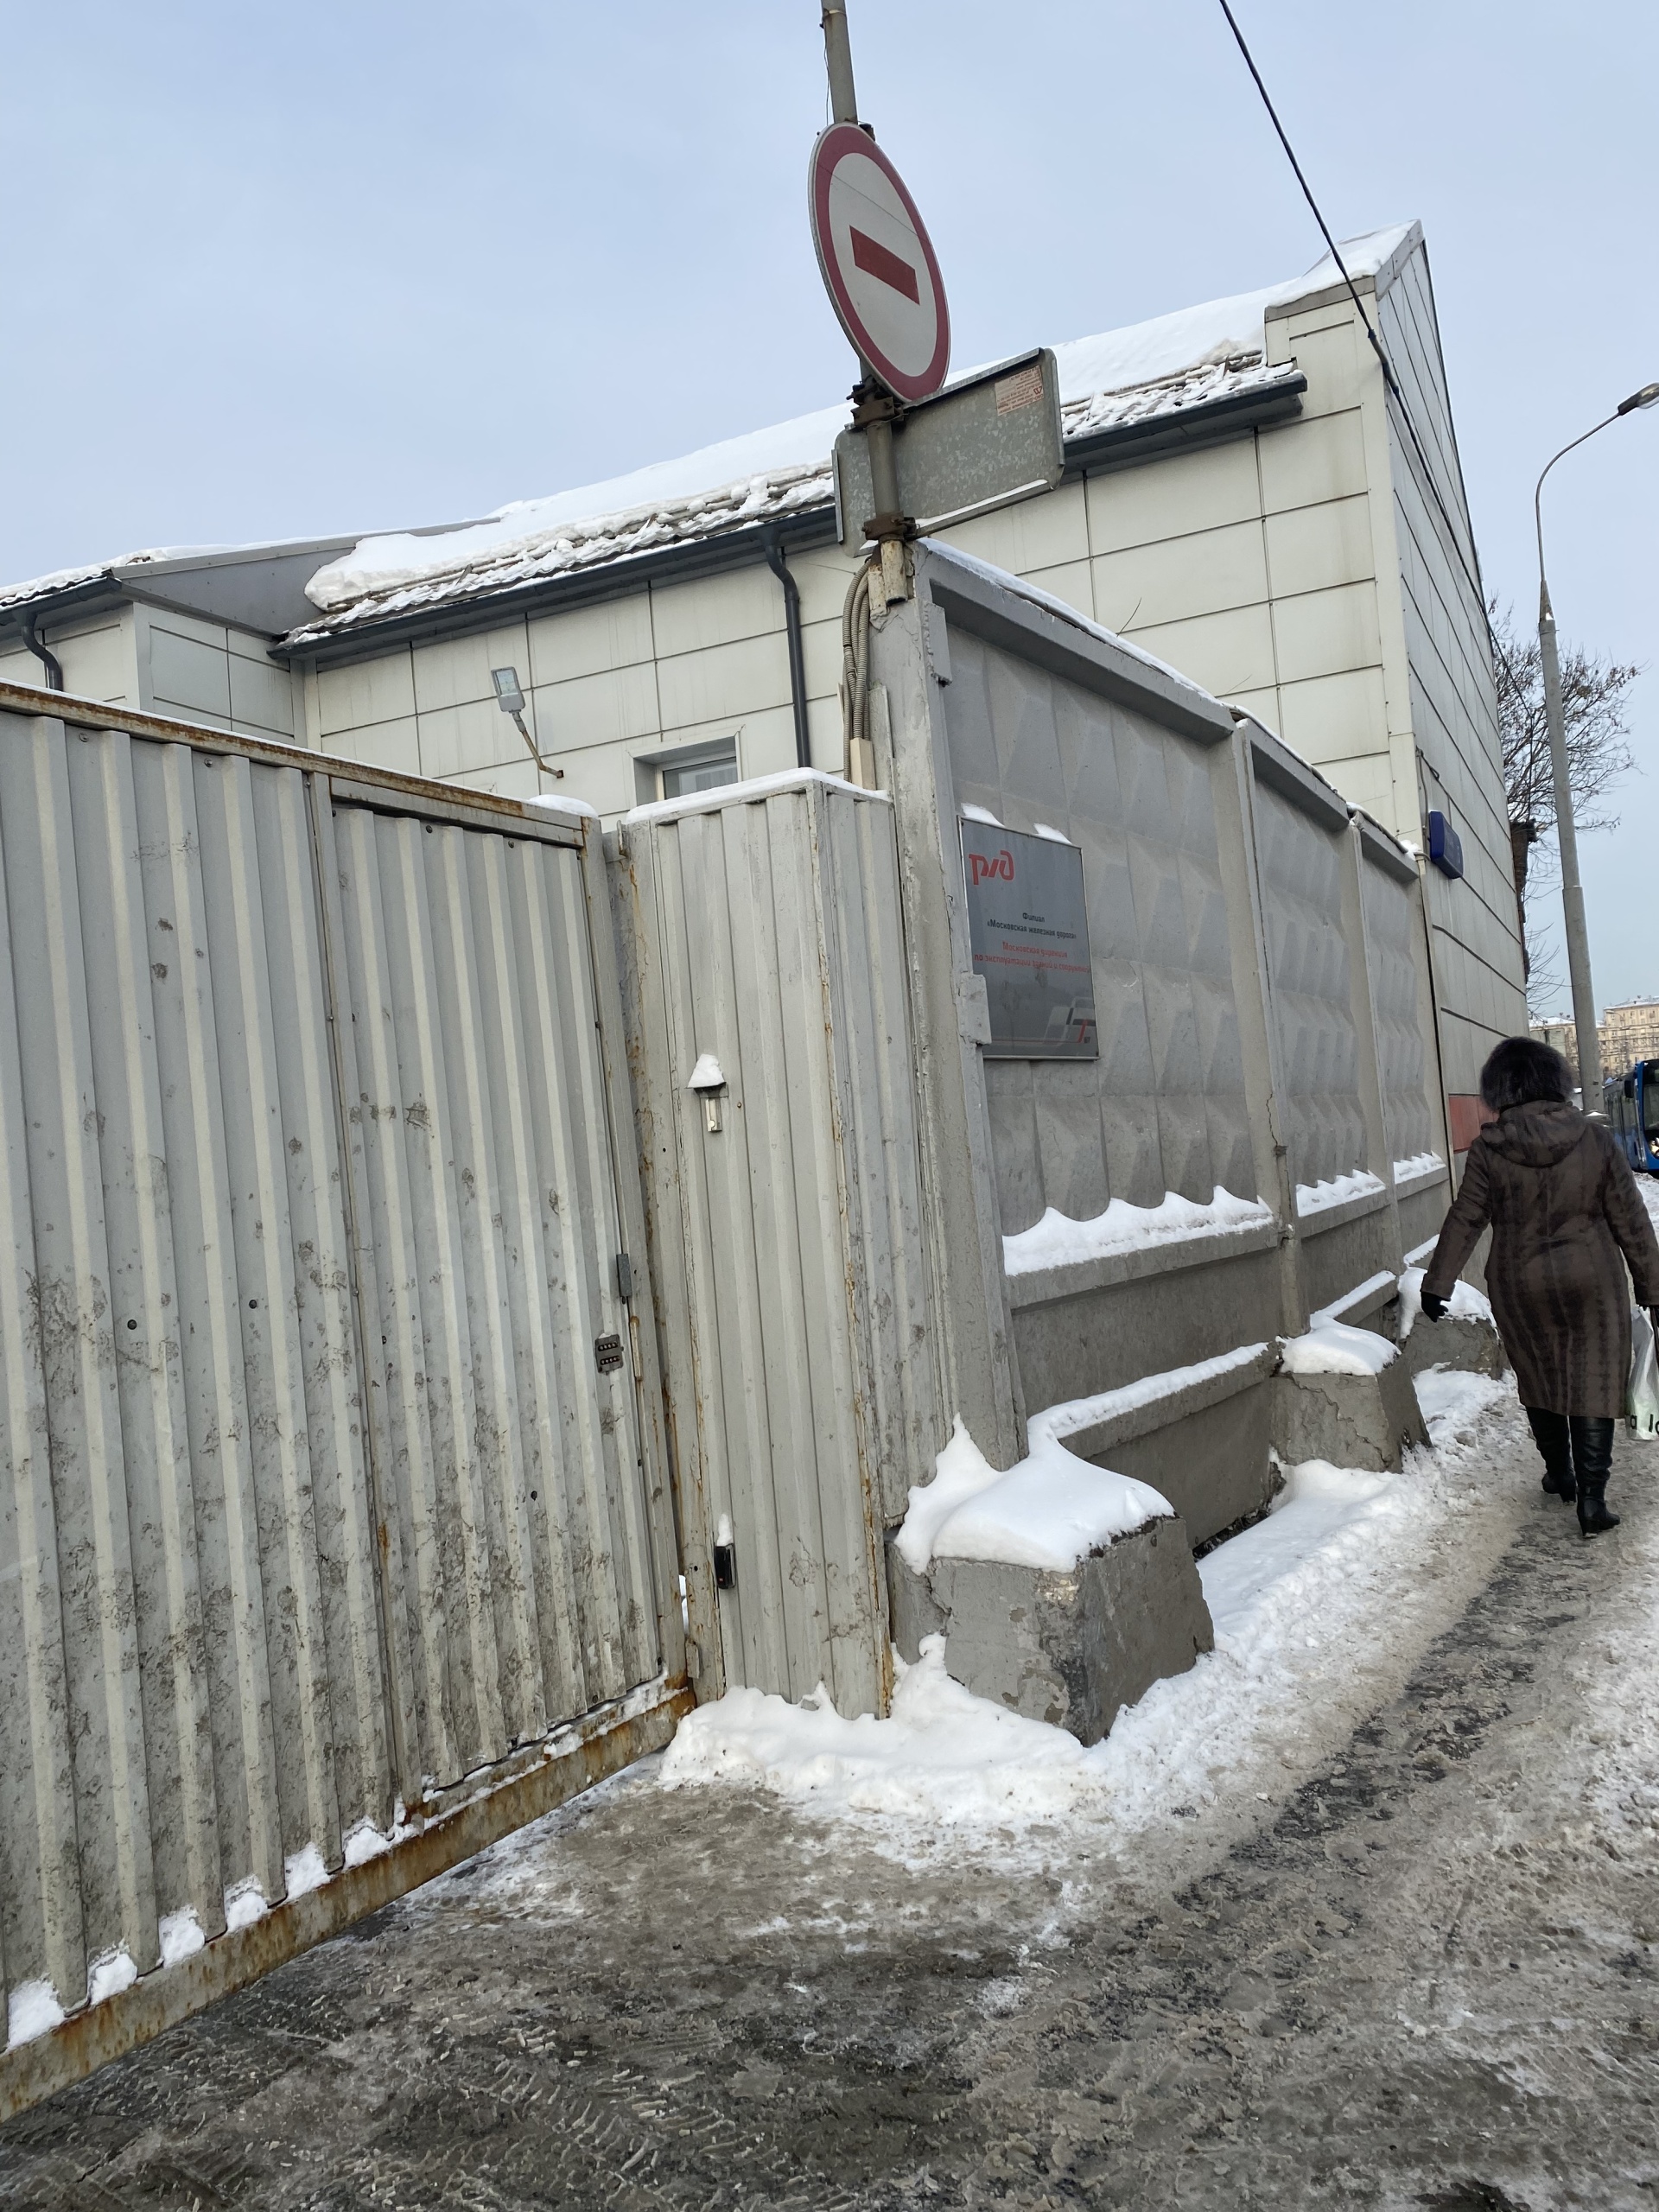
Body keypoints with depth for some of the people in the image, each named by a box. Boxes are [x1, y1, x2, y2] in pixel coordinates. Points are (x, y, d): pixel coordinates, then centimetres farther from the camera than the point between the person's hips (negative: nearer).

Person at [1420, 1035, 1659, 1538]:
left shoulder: (1487, 1150, -10)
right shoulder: (1595, 1139, -7)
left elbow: (1465, 1220, -6)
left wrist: (1437, 1283, 2)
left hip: (1520, 1288, 1)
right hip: (1591, 1283, 0)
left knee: (1538, 1382, 18)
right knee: (1594, 1384, 4)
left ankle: (1560, 1475, 32)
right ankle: (1592, 1497, -1)